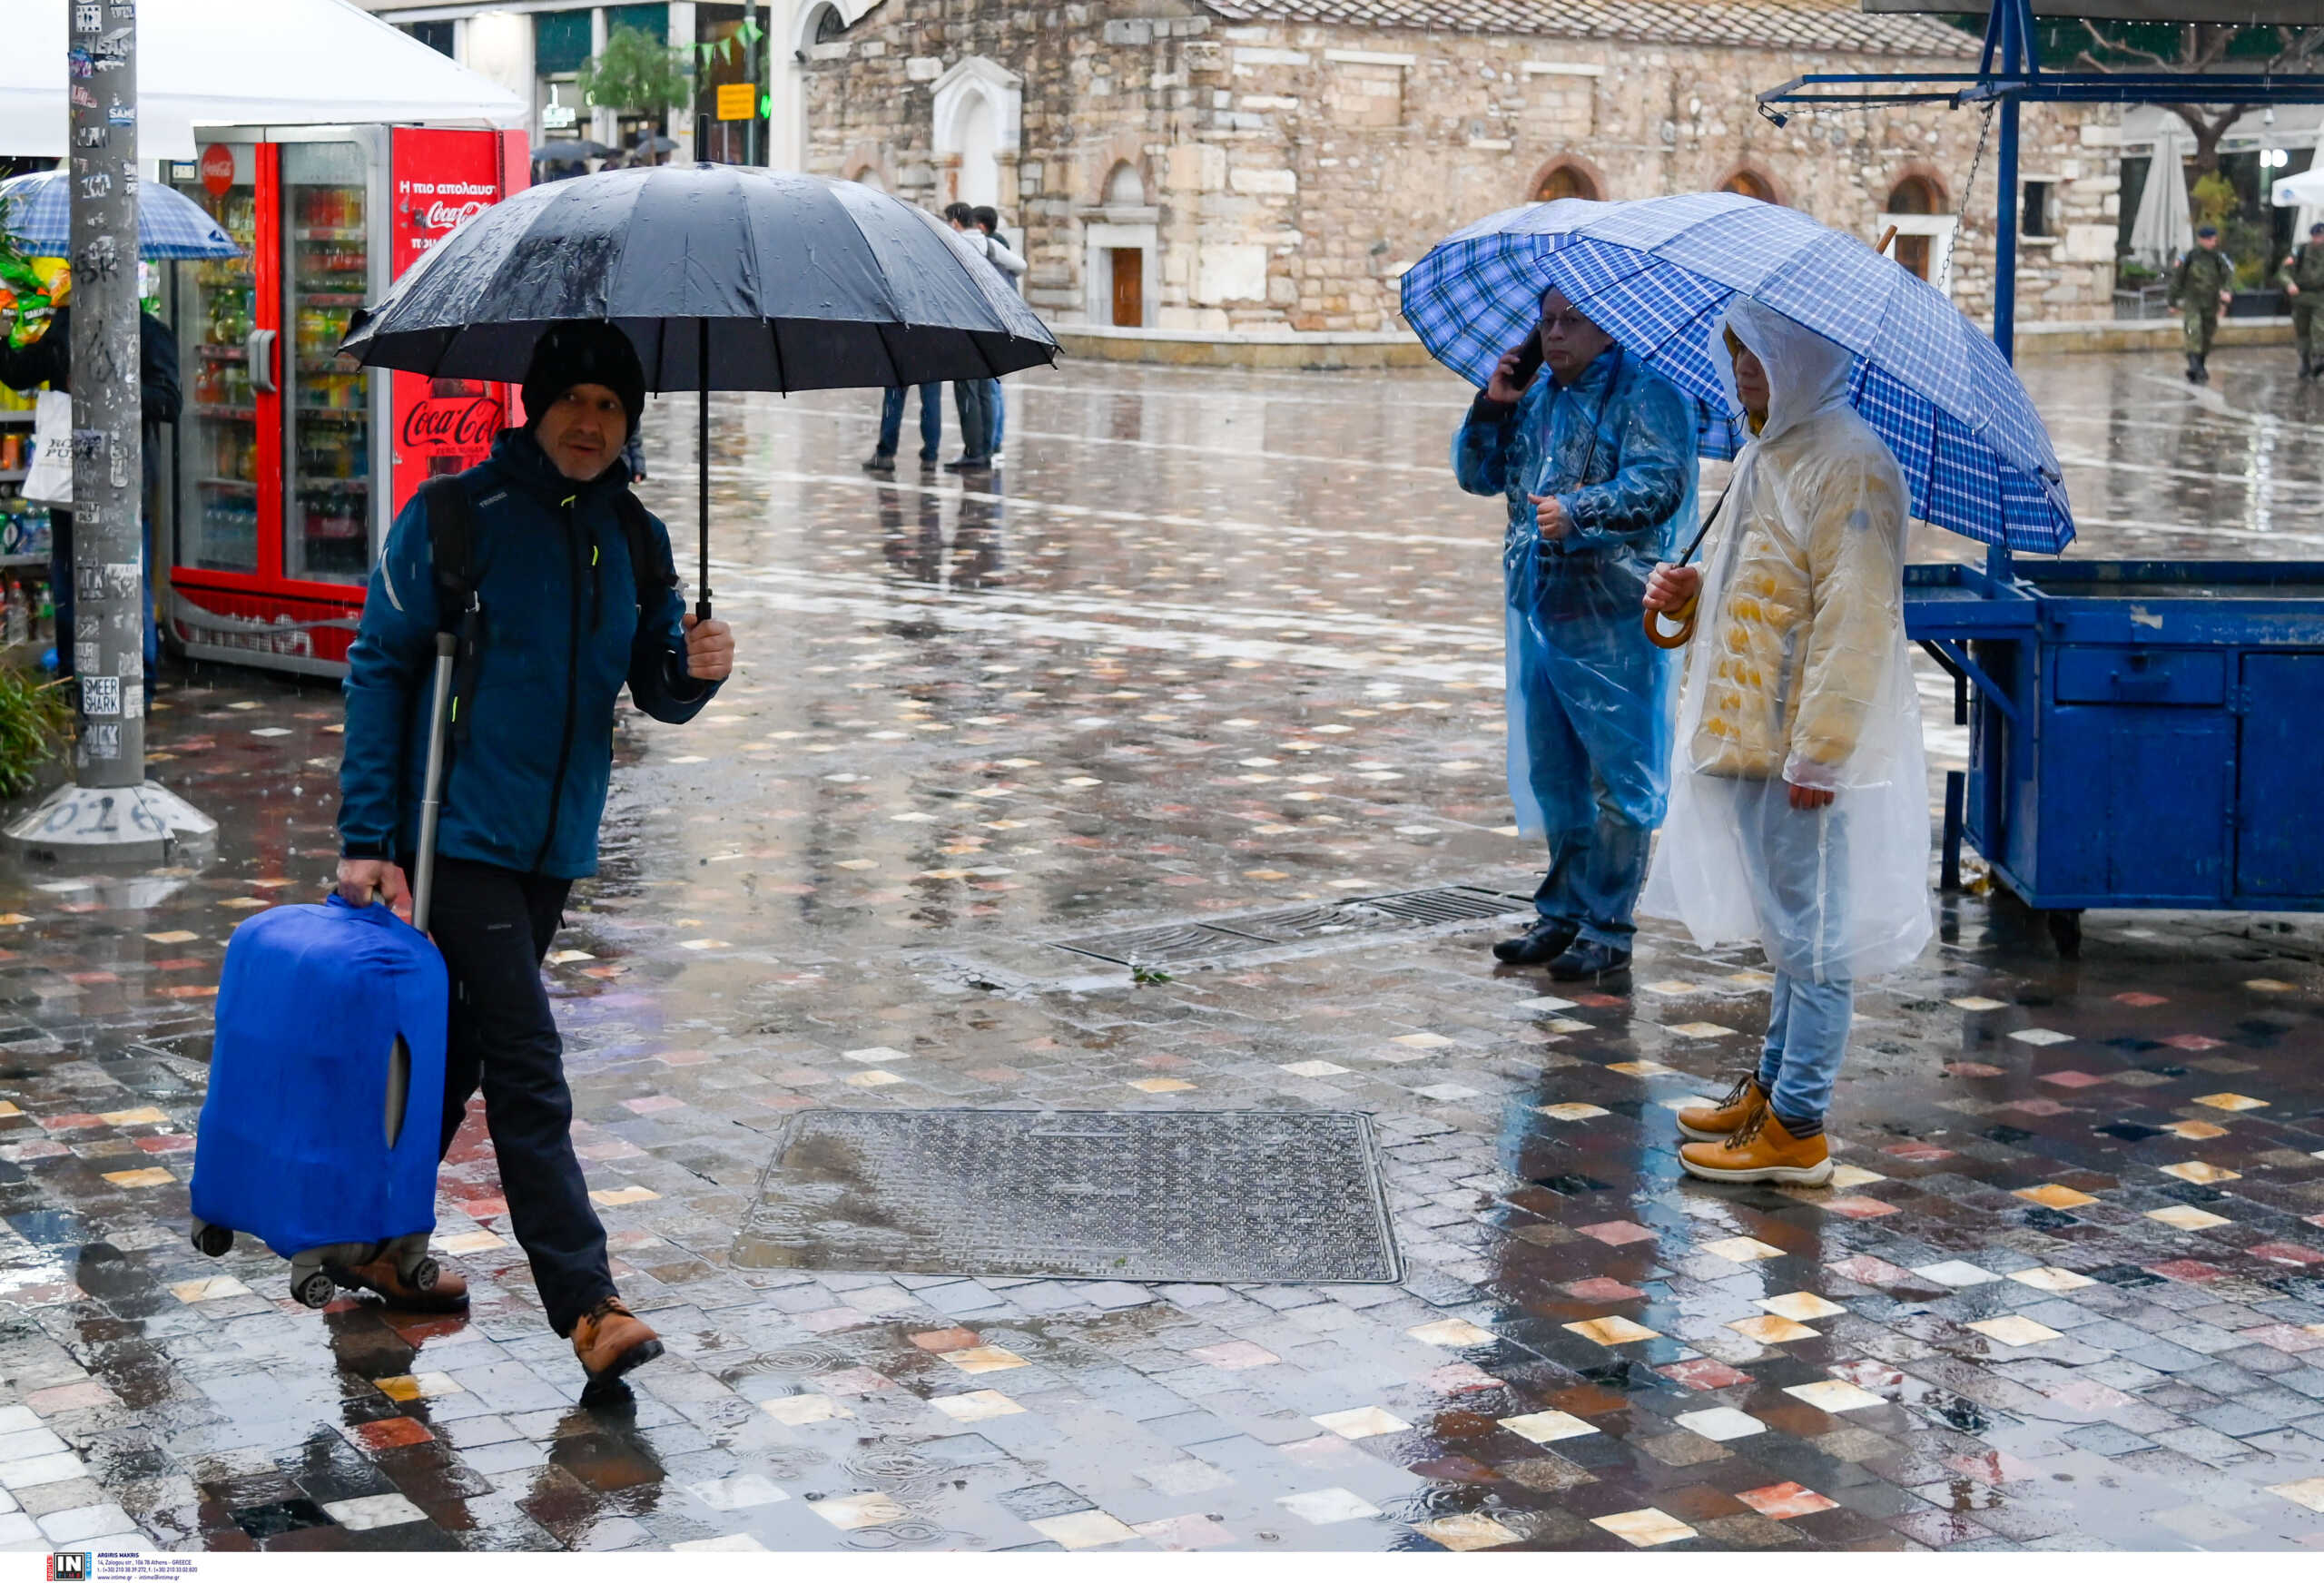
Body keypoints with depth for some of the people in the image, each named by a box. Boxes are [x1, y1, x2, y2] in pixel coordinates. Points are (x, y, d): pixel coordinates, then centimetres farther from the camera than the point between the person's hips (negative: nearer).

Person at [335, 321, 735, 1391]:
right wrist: (368, 838, -13)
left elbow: (656, 693, 13)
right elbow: (379, 669, -8)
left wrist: (696, 670, -12)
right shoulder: (458, 515, -8)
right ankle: (586, 1305, -10)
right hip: (457, 832, -6)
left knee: (458, 1051, 16)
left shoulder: (635, 538, 8)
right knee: (527, 1070, -10)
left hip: (556, 843, 6)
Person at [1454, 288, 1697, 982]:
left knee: (1617, 776, -4)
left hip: (1611, 619, -8)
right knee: (1552, 775, 14)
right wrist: (1492, 407, 4)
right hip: (1539, 611, 8)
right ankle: (1563, 913, 25)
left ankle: (1608, 929, 1)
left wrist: (1578, 512, -32)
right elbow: (1477, 475, 19)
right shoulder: (1535, 399, 17)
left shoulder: (1646, 397, -5)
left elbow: (1658, 484, -19)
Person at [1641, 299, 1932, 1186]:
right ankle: (1772, 1087, 31)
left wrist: (1817, 750, -24)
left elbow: (1855, 618, -23)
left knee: (1809, 937, -2)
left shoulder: (1848, 465, -17)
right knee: (1786, 929, 20)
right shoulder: (1766, 454, 15)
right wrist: (1693, 587, 8)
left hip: (1806, 754, -10)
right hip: (1751, 737, 10)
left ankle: (1797, 1131, 5)